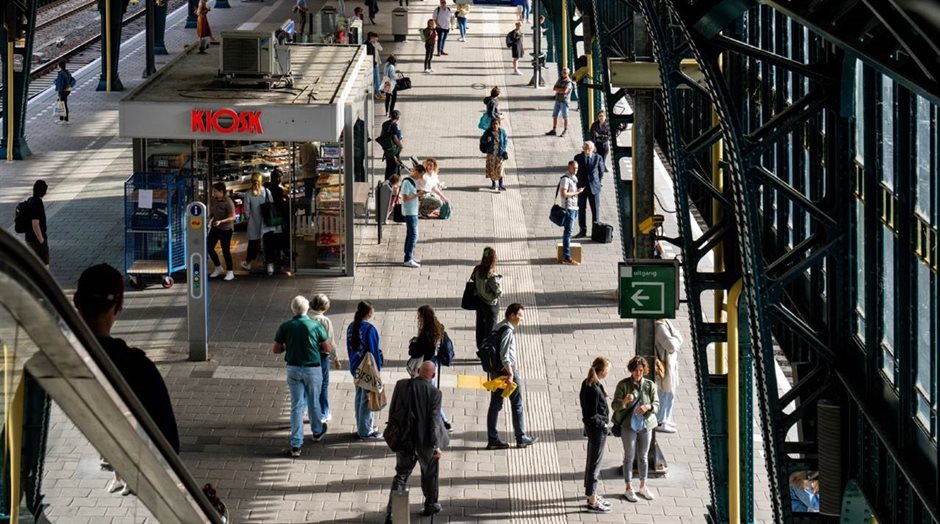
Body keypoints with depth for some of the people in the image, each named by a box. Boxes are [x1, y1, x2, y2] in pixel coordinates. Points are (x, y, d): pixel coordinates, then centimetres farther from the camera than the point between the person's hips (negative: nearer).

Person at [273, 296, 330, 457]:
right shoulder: (315, 326, -11)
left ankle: (296, 444, -2)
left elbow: (276, 350, -1)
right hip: (312, 369, -1)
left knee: (296, 405, 4)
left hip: (293, 369, 1)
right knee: (313, 402, 19)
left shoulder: (285, 327, -6)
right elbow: (328, 348, -4)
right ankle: (317, 432, 42)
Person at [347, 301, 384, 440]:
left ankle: (361, 427, 28)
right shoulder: (369, 329, -20)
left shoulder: (351, 327, 4)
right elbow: (373, 351, -18)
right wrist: (377, 369, -10)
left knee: (360, 397, 18)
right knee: (367, 399, 0)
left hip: (355, 367, 8)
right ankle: (366, 432, 5)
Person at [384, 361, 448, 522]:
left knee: (401, 474, 11)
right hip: (424, 441, -3)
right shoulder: (434, 392, -16)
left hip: (403, 440, 3)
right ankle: (430, 505, 35)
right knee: (430, 473, 21)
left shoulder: (401, 385, -6)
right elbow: (433, 420, -17)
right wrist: (436, 446, -12)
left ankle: (391, 512, 1)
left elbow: (392, 411, 2)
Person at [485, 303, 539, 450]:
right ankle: (521, 438, 12)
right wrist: (510, 373, -24)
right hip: (508, 370, -9)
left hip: (495, 372, 9)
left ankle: (492, 439, 8)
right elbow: (504, 355, -24)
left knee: (495, 405, 8)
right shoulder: (508, 330, -18)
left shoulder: (497, 328, 10)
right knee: (517, 405, 4)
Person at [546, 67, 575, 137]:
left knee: (565, 117, -4)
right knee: (554, 115, 8)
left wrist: (558, 89, -8)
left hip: (564, 100, -7)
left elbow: (565, 91, -23)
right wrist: (561, 90, -10)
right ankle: (553, 130, 14)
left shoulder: (568, 82, -9)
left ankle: (565, 131, 0)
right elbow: (554, 88, 8)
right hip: (558, 100, 7)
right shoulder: (560, 80, 14)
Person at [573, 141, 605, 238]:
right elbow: (575, 171, 8)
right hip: (582, 186, 1)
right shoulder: (578, 157, 0)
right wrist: (577, 183, 6)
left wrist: (599, 182, 6)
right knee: (581, 209, 4)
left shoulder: (598, 158, -3)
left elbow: (601, 171, 7)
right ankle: (582, 231, 11)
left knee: (595, 209, 2)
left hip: (594, 187, -1)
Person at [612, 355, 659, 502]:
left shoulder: (650, 385, 1)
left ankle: (643, 486, 26)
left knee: (643, 457, 13)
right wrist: (624, 401, -32)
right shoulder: (623, 385, -7)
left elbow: (656, 404, 2)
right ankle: (628, 489, 12)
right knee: (629, 457, 3)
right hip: (628, 425, -3)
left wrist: (648, 407, -20)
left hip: (646, 425, 3)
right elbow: (615, 405, -10)